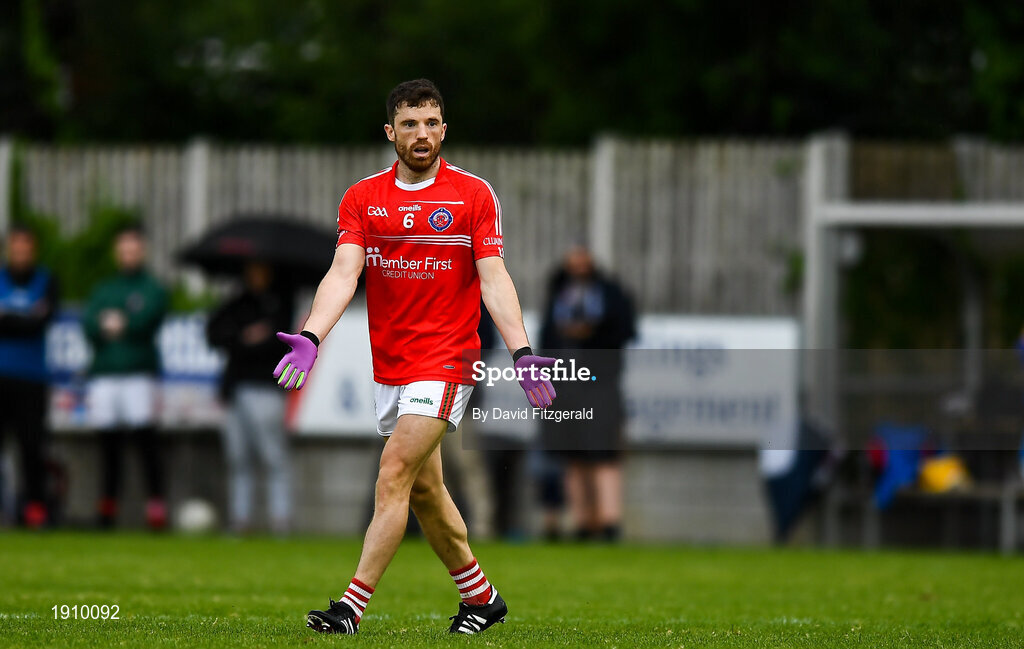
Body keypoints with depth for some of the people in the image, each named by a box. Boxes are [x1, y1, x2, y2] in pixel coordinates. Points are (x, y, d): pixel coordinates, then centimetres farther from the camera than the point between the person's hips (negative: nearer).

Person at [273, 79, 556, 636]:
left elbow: (493, 278, -7)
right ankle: (481, 597, 29)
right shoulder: (362, 198, 4)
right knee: (424, 490, 13)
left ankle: (353, 606, -16)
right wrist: (311, 337, -23)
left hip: (445, 361, -5)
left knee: (394, 477, -15)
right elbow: (343, 273, -7)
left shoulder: (474, 194, -4)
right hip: (388, 366, 5)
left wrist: (521, 352, -19)